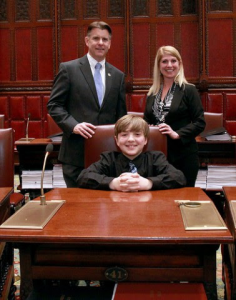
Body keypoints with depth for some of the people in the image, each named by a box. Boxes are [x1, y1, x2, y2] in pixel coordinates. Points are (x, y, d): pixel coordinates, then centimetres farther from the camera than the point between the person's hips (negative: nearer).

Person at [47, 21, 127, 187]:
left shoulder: (118, 76, 12)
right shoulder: (68, 69, 1)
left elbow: (121, 113, 16)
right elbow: (54, 105, -2)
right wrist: (74, 125, -17)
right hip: (77, 151, -3)